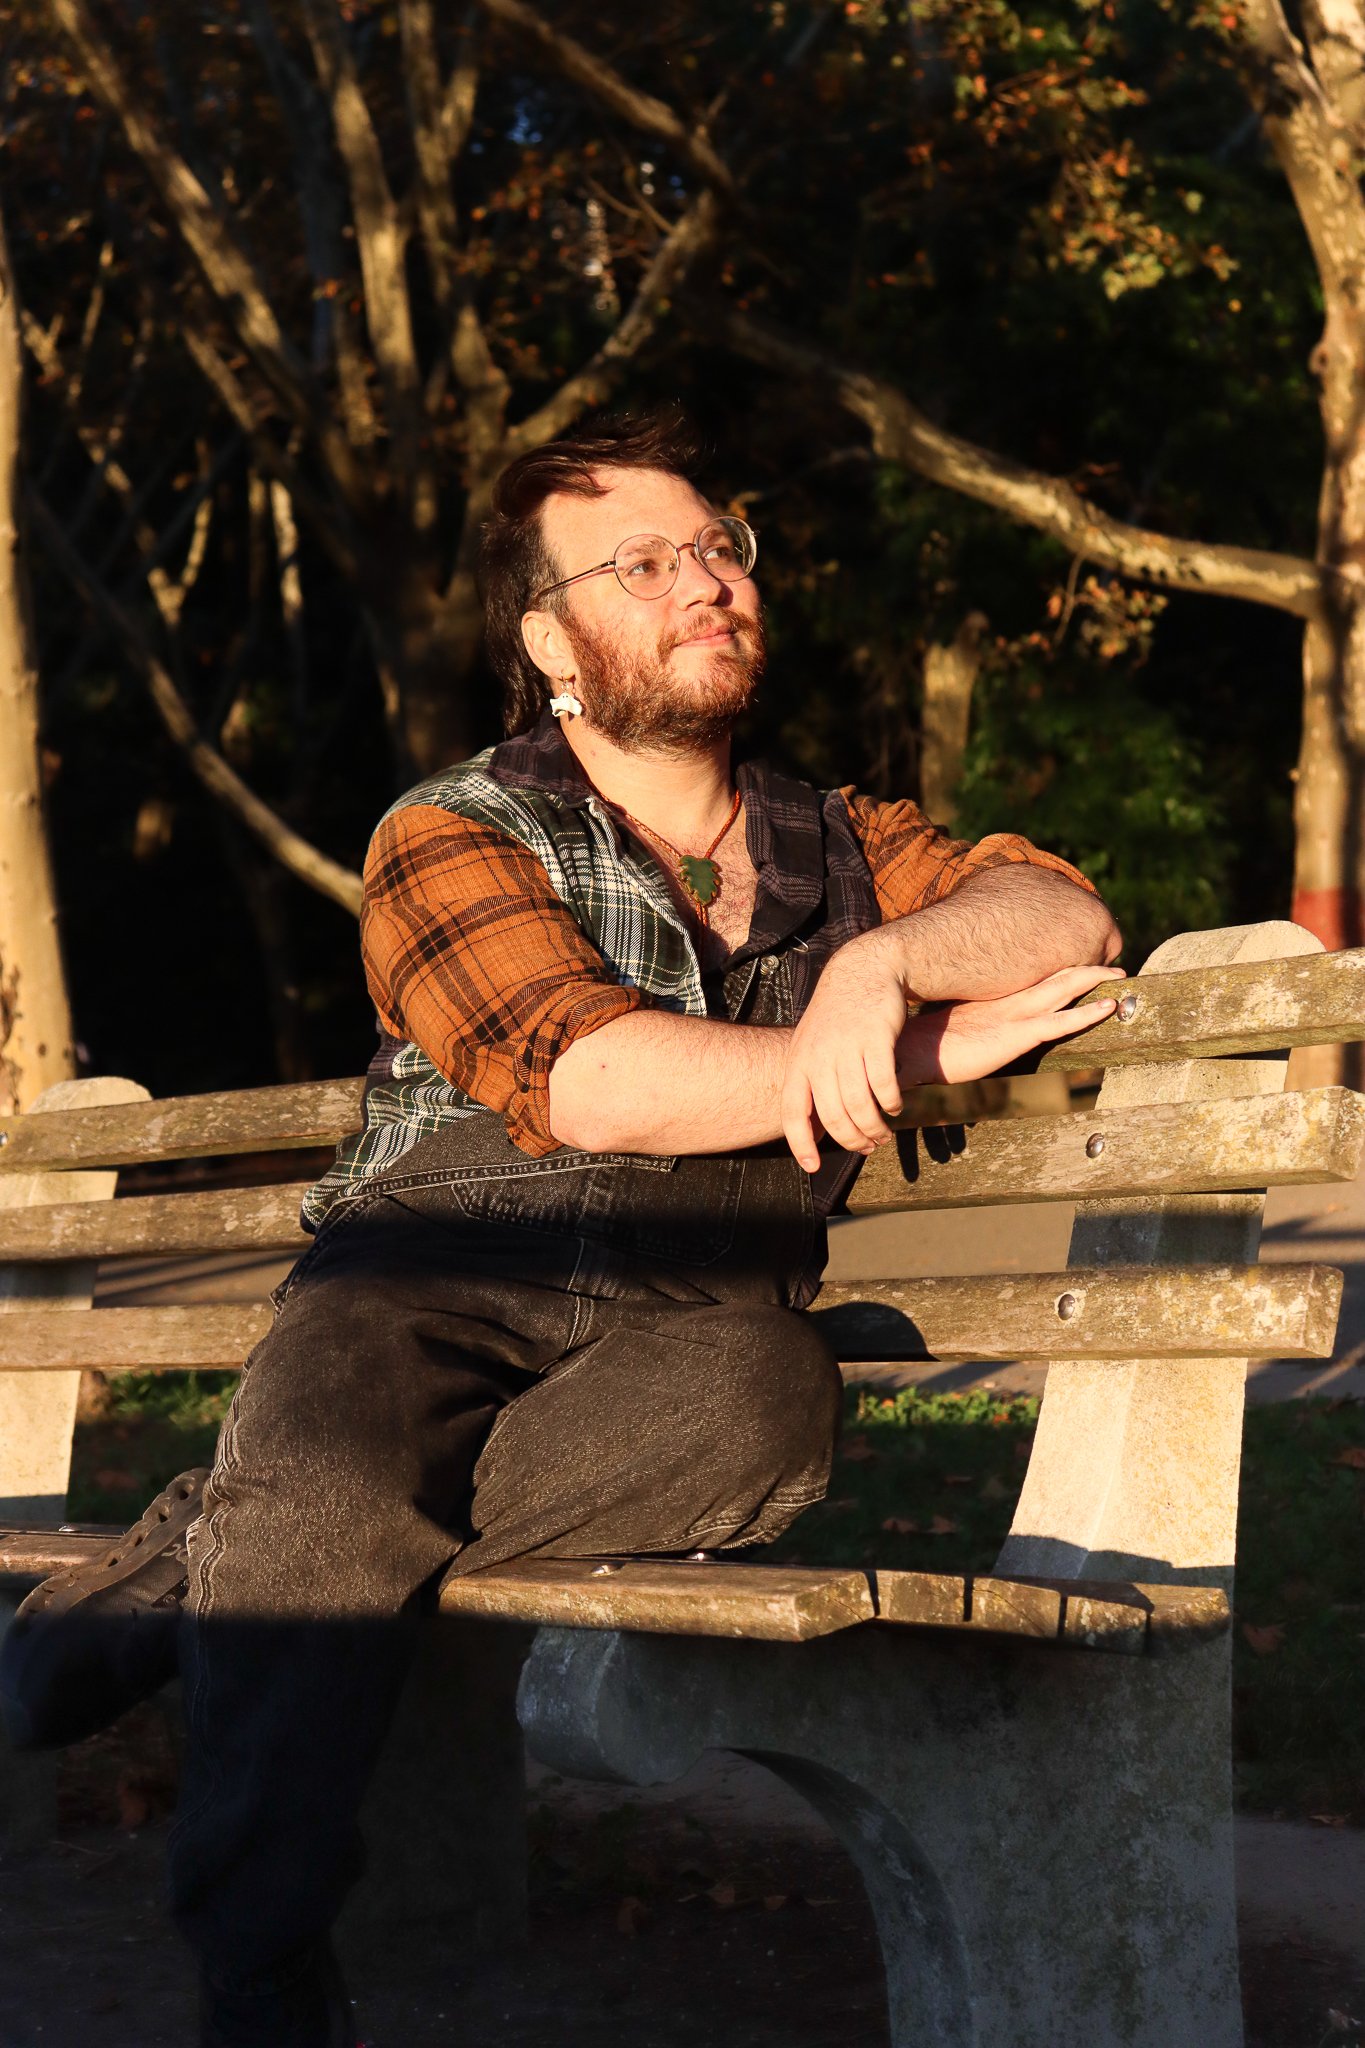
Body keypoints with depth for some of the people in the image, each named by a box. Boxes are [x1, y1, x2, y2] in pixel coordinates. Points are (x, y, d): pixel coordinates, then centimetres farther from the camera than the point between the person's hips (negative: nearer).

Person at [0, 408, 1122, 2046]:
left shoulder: (838, 846, 24)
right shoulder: (453, 836, 7)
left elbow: (1062, 916, 8)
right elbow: (593, 1084, -10)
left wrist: (889, 957, -14)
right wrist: (936, 1053, -6)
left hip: (696, 1317, 3)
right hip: (432, 1275, -2)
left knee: (769, 1405, -34)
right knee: (324, 1479, -35)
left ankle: (209, 1563, -23)